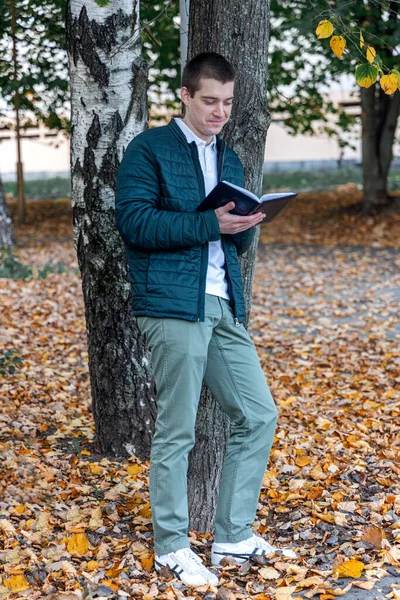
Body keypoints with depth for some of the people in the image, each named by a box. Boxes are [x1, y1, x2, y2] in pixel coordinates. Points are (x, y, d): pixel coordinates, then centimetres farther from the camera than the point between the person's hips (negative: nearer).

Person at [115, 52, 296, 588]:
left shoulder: (229, 160, 19)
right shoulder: (149, 150, -3)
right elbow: (133, 220, -14)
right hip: (172, 304, -7)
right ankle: (172, 547, 14)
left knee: (258, 415, 7)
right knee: (177, 431, -1)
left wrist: (246, 226, -3)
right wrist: (210, 224, -20)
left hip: (224, 307, 7)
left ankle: (234, 536, 19)